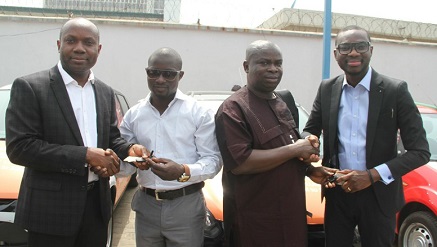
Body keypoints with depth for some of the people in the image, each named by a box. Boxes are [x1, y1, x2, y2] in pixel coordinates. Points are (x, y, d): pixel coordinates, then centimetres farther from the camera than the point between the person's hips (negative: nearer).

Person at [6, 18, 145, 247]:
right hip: (51, 208, -5)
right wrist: (85, 155, -21)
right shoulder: (29, 87, -9)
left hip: (96, 204, 6)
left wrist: (129, 149, -9)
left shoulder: (105, 92, 9)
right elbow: (19, 148, -16)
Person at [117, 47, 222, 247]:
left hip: (186, 205, -3)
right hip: (146, 205, 3)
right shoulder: (133, 115, 6)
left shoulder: (199, 112, -5)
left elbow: (213, 159, -8)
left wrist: (183, 171, -26)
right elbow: (124, 162, 8)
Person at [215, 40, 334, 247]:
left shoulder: (280, 104, 13)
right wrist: (295, 149, -20)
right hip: (256, 220, -8)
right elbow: (240, 163, -27)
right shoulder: (233, 109, -17)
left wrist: (310, 170, 6)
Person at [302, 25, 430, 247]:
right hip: (337, 192, 3)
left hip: (378, 195, -2)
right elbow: (310, 131, 12)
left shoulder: (395, 91, -9)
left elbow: (420, 152, -9)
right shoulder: (327, 89, 1)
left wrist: (372, 175, -19)